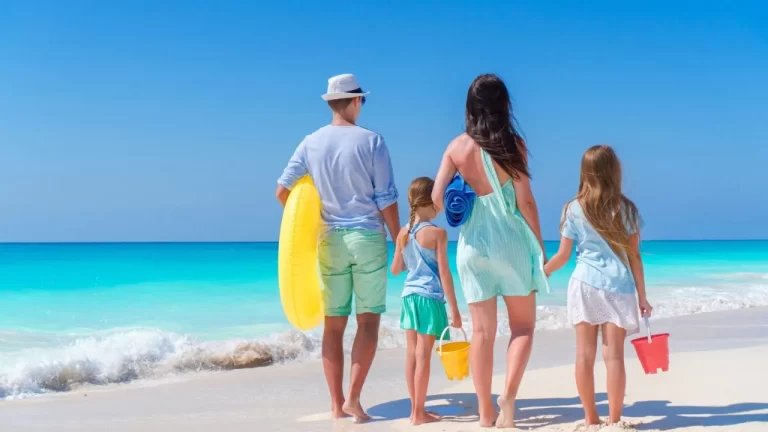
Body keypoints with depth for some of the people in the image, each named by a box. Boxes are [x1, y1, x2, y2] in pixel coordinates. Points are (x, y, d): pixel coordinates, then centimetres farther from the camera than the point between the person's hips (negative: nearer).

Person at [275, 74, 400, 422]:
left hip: (330, 240, 3)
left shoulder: (311, 142, 3)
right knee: (368, 320, 3)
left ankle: (337, 403, 10)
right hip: (368, 237, -3)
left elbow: (282, 190, 4)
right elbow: (386, 199, -7)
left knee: (333, 324, 8)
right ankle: (353, 397, -8)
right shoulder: (371, 141, -6)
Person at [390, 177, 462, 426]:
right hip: (429, 297, -6)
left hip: (409, 296, 6)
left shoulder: (403, 233, 6)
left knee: (412, 353, 10)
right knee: (423, 355, -2)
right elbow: (444, 273, -12)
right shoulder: (437, 233, -11)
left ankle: (415, 409, 18)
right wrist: (454, 309, -9)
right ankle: (419, 413, 3)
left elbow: (395, 269, 14)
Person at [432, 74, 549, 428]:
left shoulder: (457, 146, 0)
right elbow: (525, 201, -8)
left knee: (482, 331, 9)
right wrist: (539, 245, 1)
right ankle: (508, 394, -6)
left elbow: (437, 197, -5)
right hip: (511, 240, -2)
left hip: (473, 243, 3)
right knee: (523, 325, 12)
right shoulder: (513, 144, -6)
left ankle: (486, 412, 12)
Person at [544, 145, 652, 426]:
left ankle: (590, 419, 10)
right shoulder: (626, 209, 1)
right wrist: (642, 296, 8)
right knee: (613, 354, 1)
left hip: (584, 285, 0)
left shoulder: (574, 209, 1)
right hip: (618, 287, 0)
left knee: (585, 354, 4)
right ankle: (614, 420, 3)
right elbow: (634, 257, 2)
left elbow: (563, 256, 4)